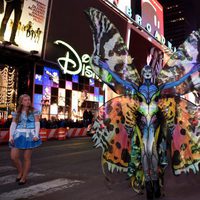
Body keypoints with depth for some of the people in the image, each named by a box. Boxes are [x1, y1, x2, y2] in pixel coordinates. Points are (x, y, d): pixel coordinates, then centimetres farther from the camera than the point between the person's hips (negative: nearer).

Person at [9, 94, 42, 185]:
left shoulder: (34, 112, 2)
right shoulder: (17, 113, 10)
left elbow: (37, 124, -3)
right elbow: (13, 125, 6)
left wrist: (36, 135, -16)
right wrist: (11, 136, -6)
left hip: (29, 136, -3)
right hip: (18, 135, 3)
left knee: (27, 158, 2)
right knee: (14, 157, -2)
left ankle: (24, 177, 18)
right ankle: (20, 172, 25)